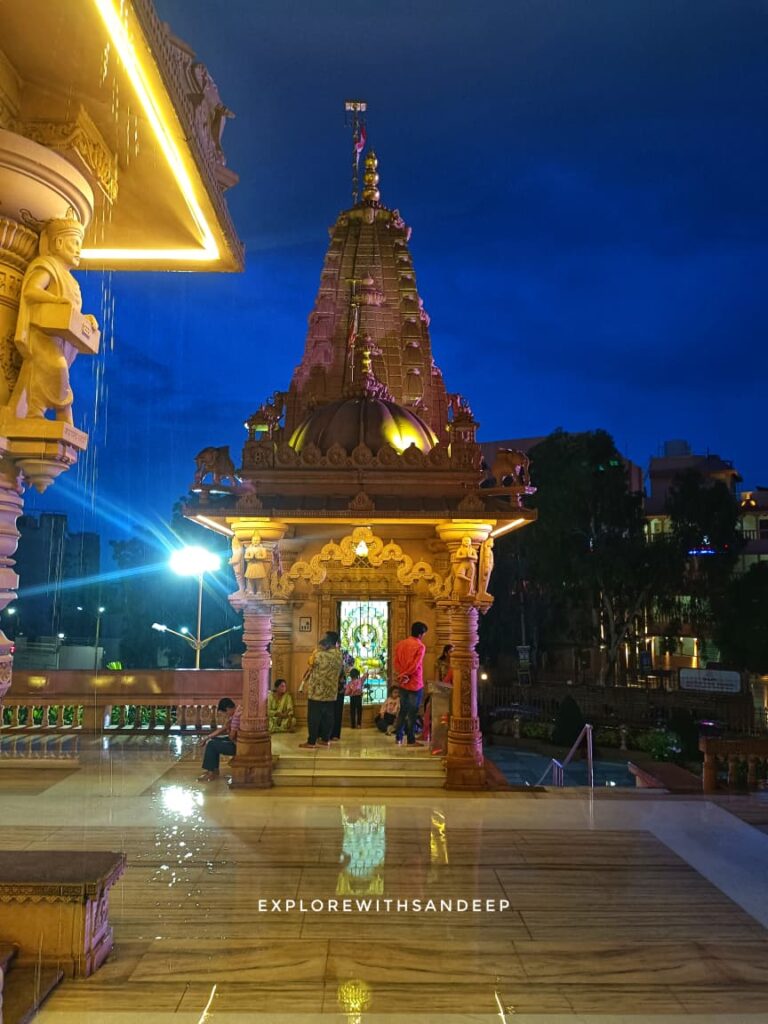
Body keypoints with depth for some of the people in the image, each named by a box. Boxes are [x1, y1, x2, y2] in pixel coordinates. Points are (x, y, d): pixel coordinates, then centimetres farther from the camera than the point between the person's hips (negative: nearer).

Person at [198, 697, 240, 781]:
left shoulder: (237, 716, -26)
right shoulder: (234, 712, 4)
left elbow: (232, 737, -23)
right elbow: (223, 729, 10)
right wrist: (208, 737, 5)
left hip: (238, 746, -10)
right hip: (235, 740, 10)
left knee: (211, 745, -7)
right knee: (214, 740, 15)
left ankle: (211, 772, 6)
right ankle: (214, 771, 16)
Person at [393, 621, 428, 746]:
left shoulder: (401, 644, 7)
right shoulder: (420, 646, -12)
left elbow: (396, 661, 1)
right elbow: (415, 665, -18)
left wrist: (401, 675, -5)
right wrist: (405, 675, -9)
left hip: (402, 683, 6)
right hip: (415, 683, -6)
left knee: (403, 710, 16)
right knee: (412, 712, 0)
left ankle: (398, 737, 18)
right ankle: (411, 740, 3)